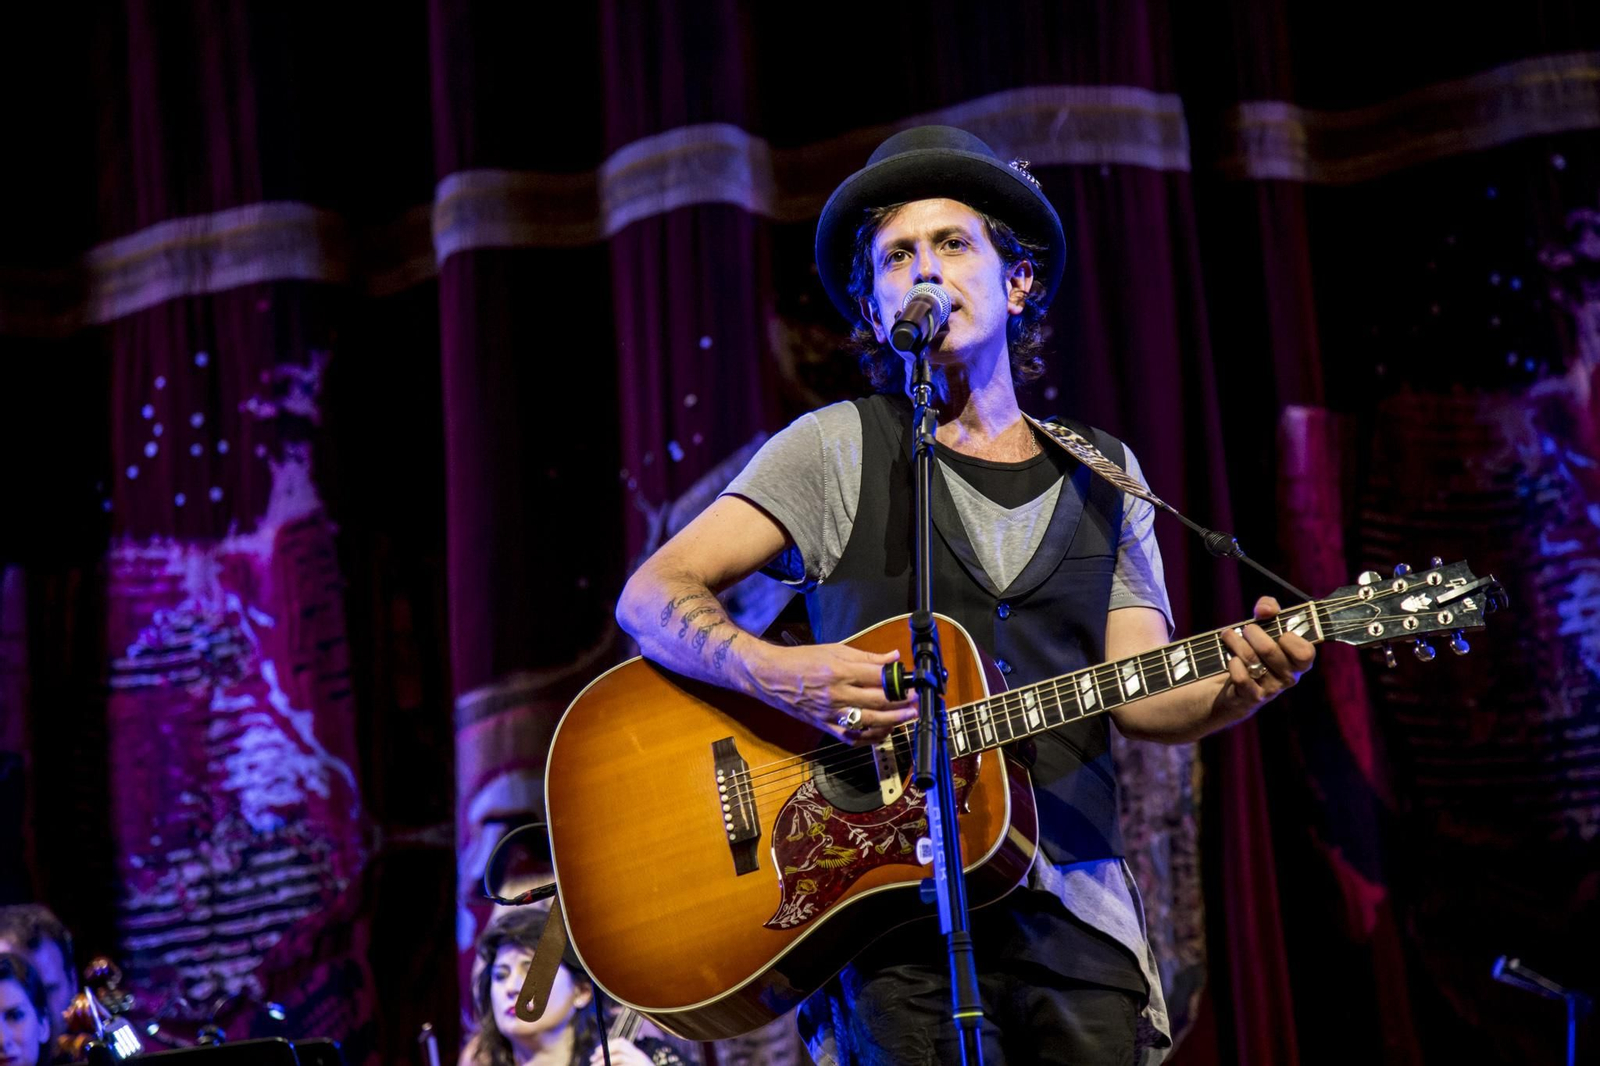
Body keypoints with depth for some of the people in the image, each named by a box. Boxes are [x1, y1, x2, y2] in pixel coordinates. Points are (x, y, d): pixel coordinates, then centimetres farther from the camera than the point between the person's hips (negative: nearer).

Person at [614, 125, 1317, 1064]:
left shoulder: (1104, 475, 15)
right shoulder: (839, 449, 4)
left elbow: (1146, 699, 8)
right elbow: (652, 595, -2)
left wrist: (1238, 687, -13)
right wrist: (779, 674, -20)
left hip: (1077, 909, 3)